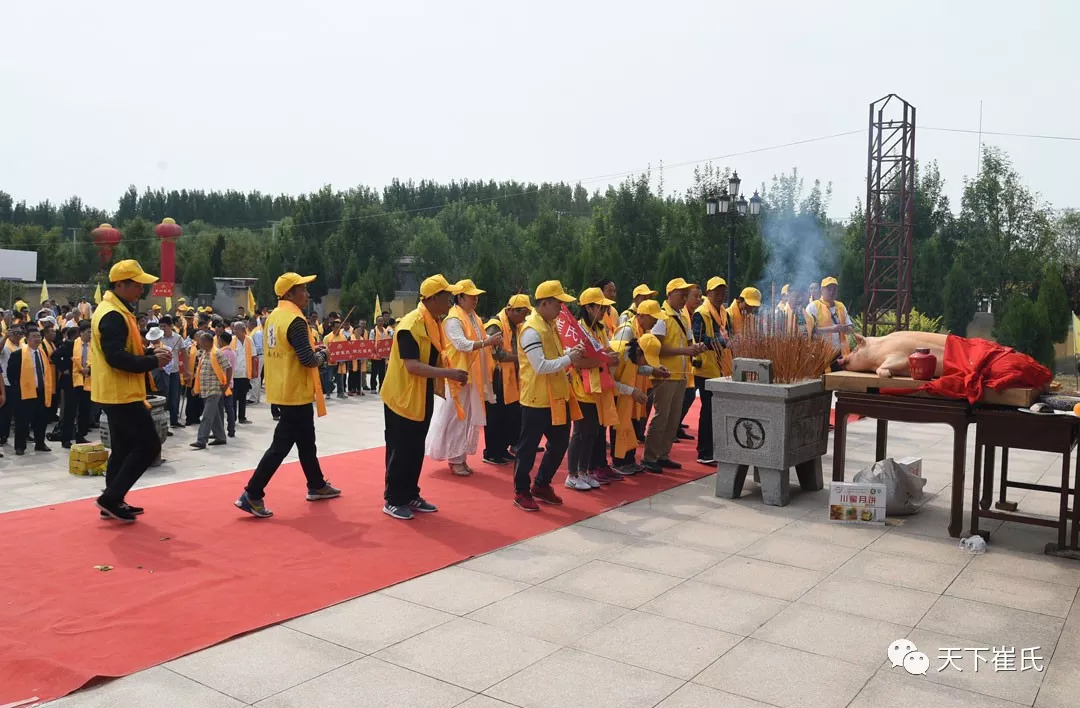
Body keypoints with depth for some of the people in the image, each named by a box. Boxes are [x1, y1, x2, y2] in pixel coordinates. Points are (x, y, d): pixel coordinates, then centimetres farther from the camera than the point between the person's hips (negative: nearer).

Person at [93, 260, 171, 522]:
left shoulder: (115, 311, 15)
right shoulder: (113, 315, -19)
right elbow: (116, 357, -26)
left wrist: (150, 353, 7)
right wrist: (153, 362, -18)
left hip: (117, 394, 11)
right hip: (122, 394, -11)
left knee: (123, 449, 15)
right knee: (149, 445, -7)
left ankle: (113, 502, 22)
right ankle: (111, 497, -3)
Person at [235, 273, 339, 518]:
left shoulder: (274, 316, 9)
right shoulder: (295, 320, -20)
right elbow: (308, 360, -24)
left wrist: (312, 348, 12)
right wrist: (322, 355, -4)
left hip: (282, 390, 10)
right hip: (295, 393, -10)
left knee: (306, 440, 20)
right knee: (281, 446, -3)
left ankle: (317, 486, 33)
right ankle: (252, 495, -1)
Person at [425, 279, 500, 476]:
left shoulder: (473, 317, 15)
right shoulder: (453, 320, -14)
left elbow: (480, 339, 17)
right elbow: (462, 344, -26)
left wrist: (492, 339, -3)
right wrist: (487, 342, -33)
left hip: (474, 376, 9)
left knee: (469, 418, 12)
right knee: (456, 418, -2)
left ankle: (461, 457, 21)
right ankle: (455, 460, 5)